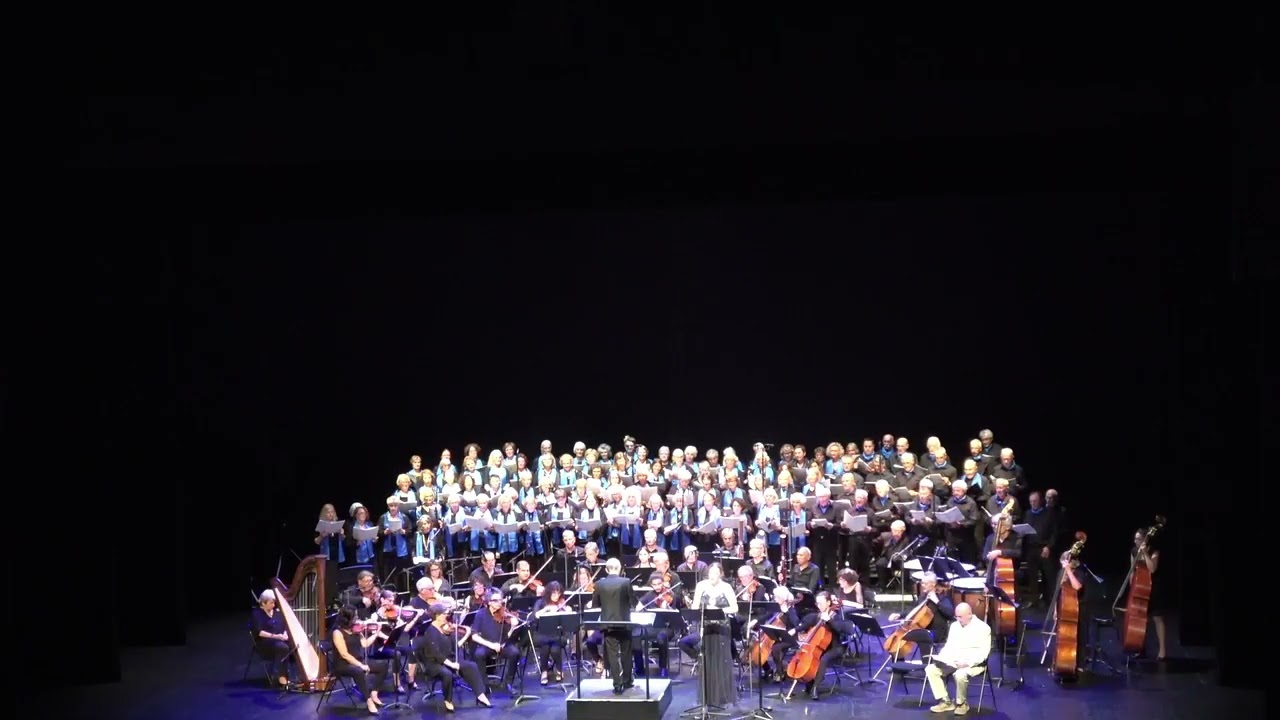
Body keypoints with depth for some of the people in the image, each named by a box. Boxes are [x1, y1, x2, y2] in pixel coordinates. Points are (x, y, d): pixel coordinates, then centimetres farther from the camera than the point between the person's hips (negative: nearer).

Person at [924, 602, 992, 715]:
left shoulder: (983, 628, -8)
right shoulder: (954, 626, 13)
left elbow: (983, 652, -14)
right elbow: (949, 646, 17)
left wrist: (968, 662, -26)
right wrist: (940, 658, -4)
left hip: (974, 664, -7)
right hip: (953, 662, 7)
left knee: (960, 674, -39)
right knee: (930, 669, -14)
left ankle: (961, 703, -12)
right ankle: (946, 701, -7)